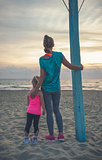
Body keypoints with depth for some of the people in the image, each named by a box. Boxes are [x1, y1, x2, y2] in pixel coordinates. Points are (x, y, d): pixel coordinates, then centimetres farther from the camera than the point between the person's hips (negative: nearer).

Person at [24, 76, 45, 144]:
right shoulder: (40, 92, -10)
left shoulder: (29, 92, 2)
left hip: (30, 111, 2)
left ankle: (26, 138, 17)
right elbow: (42, 103, -10)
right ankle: (35, 138, 19)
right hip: (37, 112, -2)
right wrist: (44, 110, 5)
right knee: (36, 124, 13)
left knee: (28, 124, 11)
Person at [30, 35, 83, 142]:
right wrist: (81, 67, 9)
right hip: (56, 88, 2)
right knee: (56, 110, 17)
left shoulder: (42, 59, -15)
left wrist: (36, 90, -7)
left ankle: (51, 136, 18)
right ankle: (61, 134, 13)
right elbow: (70, 66, -9)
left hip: (46, 89, -2)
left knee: (49, 112, 8)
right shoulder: (59, 55, -11)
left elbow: (42, 77, -15)